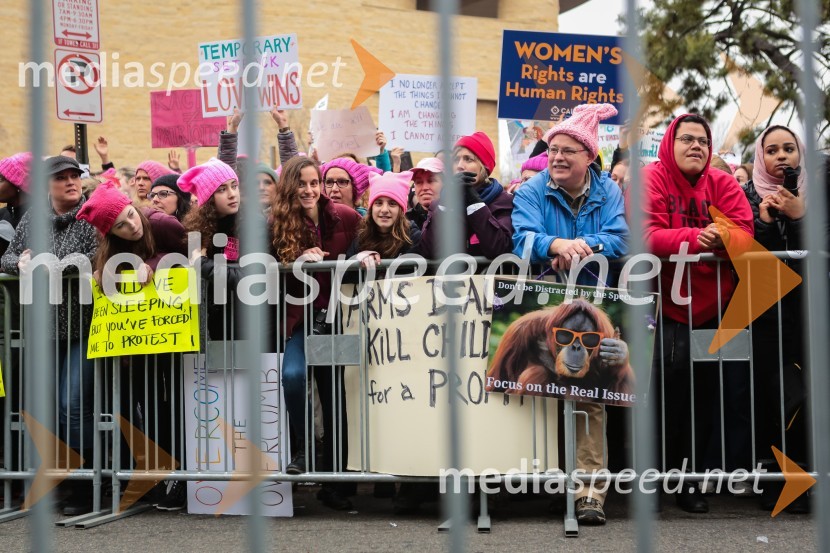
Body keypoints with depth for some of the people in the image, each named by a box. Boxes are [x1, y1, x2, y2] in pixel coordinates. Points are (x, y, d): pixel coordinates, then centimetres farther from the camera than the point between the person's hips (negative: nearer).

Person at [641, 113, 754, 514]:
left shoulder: (722, 184, 7)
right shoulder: (651, 180, -4)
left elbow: (745, 233, -3)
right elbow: (646, 235, -17)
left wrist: (722, 237, -25)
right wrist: (696, 238, -29)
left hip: (714, 307, 4)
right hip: (667, 308, -4)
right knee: (670, 393, -4)